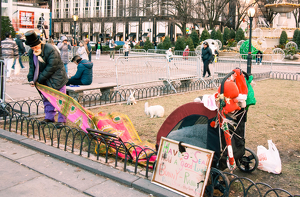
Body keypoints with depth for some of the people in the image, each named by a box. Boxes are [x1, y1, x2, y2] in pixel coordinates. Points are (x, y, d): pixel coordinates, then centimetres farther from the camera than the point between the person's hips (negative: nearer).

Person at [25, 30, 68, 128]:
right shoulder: (31, 53, 0)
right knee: (47, 98, 16)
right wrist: (31, 79, -8)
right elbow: (32, 67, 8)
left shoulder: (50, 50, -23)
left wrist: (39, 79, -19)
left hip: (57, 78, -7)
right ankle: (49, 117, 29)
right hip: (45, 80, 7)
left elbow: (51, 68, -23)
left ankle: (61, 120, 3)